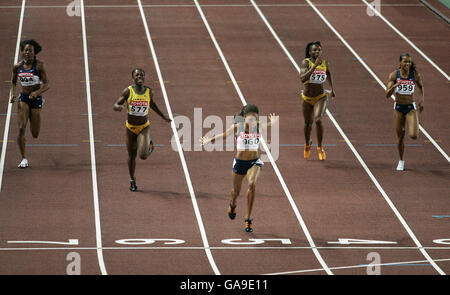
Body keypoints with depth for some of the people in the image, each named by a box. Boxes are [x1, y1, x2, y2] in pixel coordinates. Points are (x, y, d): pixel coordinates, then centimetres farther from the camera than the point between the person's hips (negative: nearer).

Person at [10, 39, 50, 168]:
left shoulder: (39, 65, -11)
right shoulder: (17, 67, -1)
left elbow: (47, 84, -13)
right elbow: (14, 82, 16)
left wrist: (37, 92, -31)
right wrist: (13, 94, -2)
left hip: (36, 99, -2)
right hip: (23, 98, 2)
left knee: (35, 134, 5)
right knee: (21, 128, -16)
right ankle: (24, 159, -5)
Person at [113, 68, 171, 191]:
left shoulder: (149, 92, -5)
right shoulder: (128, 91, -10)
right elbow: (116, 105, -9)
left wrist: (163, 117, 23)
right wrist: (119, 107, -35)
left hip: (144, 127, 0)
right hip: (131, 127, 0)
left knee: (143, 155, -19)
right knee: (132, 156, 11)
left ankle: (149, 144, 17)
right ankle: (132, 180, 32)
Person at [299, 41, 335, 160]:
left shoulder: (325, 63, -4)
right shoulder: (306, 62, -13)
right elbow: (303, 77, -30)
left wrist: (332, 89, 28)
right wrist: (315, 65, -35)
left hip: (320, 97, 0)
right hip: (307, 98, 0)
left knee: (318, 120, -24)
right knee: (308, 124, 14)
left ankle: (320, 148, -10)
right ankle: (307, 145, 44)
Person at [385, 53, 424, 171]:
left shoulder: (415, 75, -8)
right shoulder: (394, 75, -9)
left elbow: (421, 86, 14)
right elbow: (387, 94, -13)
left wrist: (421, 99, 4)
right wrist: (395, 85, -30)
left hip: (411, 108, -1)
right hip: (398, 108, 1)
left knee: (414, 136, -17)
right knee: (400, 137, 8)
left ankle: (414, 129, 22)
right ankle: (401, 161, 29)